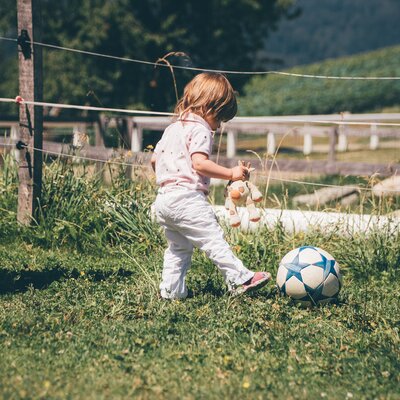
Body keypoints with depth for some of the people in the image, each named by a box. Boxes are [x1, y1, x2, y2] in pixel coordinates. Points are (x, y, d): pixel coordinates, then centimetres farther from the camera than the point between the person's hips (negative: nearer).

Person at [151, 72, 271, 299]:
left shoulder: (172, 128, 20)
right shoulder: (200, 129, -8)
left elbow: (155, 159, 25)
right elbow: (199, 162, -21)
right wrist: (231, 173, -17)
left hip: (163, 199, 9)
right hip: (187, 199, -9)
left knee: (178, 248, 17)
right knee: (214, 240, -9)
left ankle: (171, 290, 19)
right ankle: (240, 279, -9)